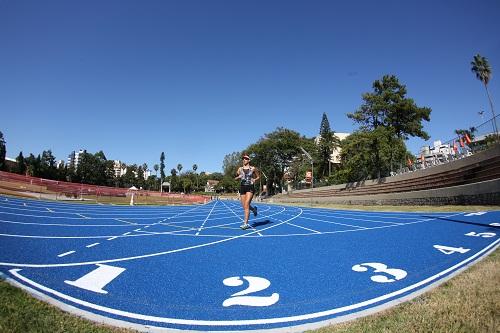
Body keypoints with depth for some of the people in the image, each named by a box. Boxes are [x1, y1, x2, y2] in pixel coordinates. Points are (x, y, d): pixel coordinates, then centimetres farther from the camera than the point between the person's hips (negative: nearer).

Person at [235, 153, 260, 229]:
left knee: (246, 205, -16)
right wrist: (238, 177, -6)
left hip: (250, 187, -4)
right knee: (244, 206, 8)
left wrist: (255, 179, -8)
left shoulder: (253, 168, 1)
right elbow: (235, 178, 16)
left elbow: (258, 176, 13)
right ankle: (253, 209, 41)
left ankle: (245, 223, -12)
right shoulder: (240, 169, 9)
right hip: (242, 187, 4)